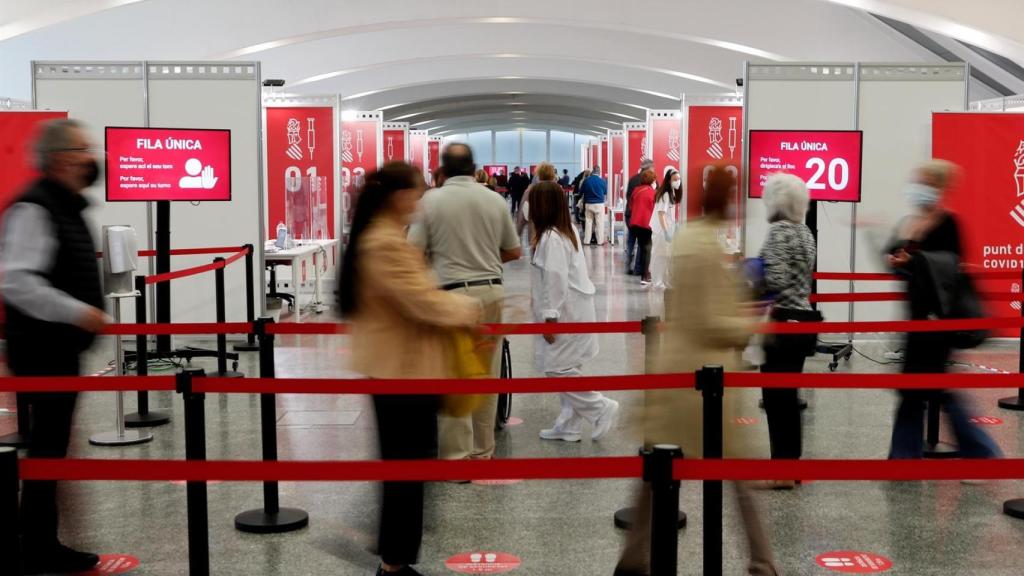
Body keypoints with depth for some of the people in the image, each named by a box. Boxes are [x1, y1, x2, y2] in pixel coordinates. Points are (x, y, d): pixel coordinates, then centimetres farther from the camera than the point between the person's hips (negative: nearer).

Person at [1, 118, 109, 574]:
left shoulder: (68, 207, 14)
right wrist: (78, 311, -26)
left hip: (61, 349, 10)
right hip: (41, 351, -10)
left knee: (52, 446, 15)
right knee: (46, 448, -3)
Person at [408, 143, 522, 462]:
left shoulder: (431, 200, -5)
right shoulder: (495, 199, 4)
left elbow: (413, 251, -5)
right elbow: (514, 251, 11)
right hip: (492, 290, 4)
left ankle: (457, 454, 4)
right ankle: (482, 450, 22)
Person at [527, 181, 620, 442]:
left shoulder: (550, 238, -18)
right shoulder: (568, 232, 13)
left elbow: (556, 281, -22)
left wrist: (550, 318, -20)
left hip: (565, 314, -10)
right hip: (572, 311, 10)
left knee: (557, 368, -6)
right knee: (568, 369, 12)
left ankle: (602, 408, -1)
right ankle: (568, 425, 18)